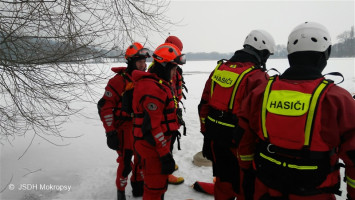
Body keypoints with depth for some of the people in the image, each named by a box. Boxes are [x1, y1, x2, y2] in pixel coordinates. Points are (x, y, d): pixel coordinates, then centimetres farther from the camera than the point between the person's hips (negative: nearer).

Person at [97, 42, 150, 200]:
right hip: (125, 128, -6)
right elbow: (105, 107, -15)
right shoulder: (119, 81, -15)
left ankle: (138, 187, 40)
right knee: (125, 163, 0)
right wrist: (110, 132, -18)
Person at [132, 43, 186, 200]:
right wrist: (165, 155, -22)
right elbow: (152, 126, -27)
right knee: (156, 186, 5)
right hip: (154, 145, -10)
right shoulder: (153, 89, -24)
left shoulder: (159, 83, 11)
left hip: (158, 142, 10)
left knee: (156, 181, 27)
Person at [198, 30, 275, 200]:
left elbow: (204, 104, 7)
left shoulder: (219, 68, 3)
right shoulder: (257, 77, -17)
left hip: (215, 138, 7)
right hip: (237, 142, -6)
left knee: (223, 180, 24)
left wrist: (206, 132, 16)